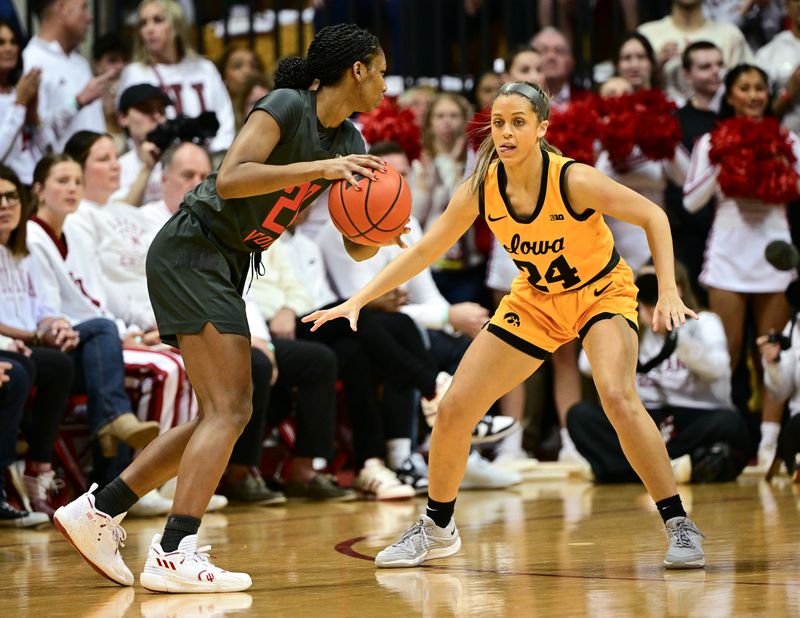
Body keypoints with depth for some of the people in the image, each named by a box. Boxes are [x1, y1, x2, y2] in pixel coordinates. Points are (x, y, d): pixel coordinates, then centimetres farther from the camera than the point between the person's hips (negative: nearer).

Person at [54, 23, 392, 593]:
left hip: (227, 267, 10)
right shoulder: (286, 106, -14)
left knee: (223, 416, 10)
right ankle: (174, 555, -20)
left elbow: (357, 247, 11)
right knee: (230, 408, -17)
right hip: (192, 251, -10)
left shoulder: (348, 143, 10)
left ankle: (98, 511, 14)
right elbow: (229, 179, -28)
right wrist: (318, 168, -31)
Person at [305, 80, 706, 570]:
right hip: (536, 301, 5)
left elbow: (653, 217, -18)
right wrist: (358, 300, -13)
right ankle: (437, 529, 22)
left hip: (602, 292, -5)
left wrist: (668, 294, -26)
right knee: (454, 409, -1)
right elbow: (425, 250, -6)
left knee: (618, 396, -32)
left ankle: (680, 525, -19)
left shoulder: (573, 180, -29)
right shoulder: (482, 188, -17)